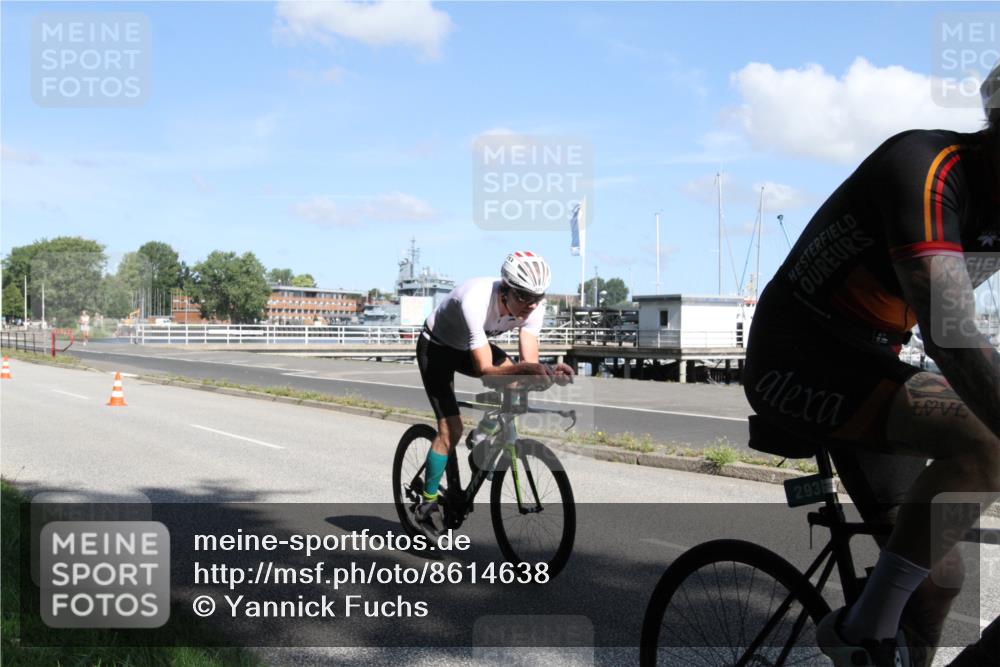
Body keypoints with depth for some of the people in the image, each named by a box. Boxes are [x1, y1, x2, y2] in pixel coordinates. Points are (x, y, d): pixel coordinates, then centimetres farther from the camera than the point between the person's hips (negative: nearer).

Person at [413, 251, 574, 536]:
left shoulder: (533, 305, -24)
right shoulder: (476, 301, -41)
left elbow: (528, 360, -26)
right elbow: (485, 369, -41)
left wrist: (548, 371, -47)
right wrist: (526, 368, -56)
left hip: (469, 346, 6)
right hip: (436, 347, -5)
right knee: (451, 429, -14)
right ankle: (427, 504, 3)